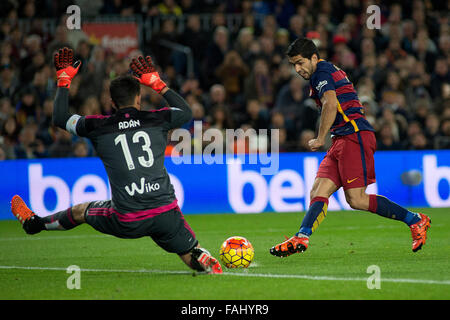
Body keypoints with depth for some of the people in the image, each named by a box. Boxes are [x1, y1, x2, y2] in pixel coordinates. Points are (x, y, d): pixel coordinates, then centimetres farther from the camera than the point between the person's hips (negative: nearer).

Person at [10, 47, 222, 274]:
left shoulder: (98, 127, 1)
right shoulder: (156, 119, 4)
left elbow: (60, 119, 17)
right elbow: (186, 112, 26)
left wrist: (64, 80, 25)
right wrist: (157, 83, 31)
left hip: (128, 223, 0)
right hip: (166, 214, 0)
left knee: (81, 211, 27)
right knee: (192, 257, 10)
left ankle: (33, 223, 48)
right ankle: (208, 265, -24)